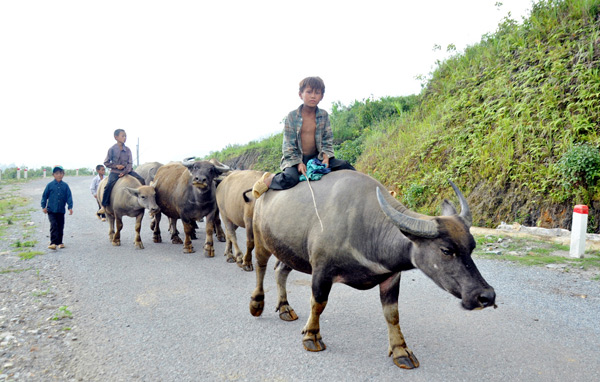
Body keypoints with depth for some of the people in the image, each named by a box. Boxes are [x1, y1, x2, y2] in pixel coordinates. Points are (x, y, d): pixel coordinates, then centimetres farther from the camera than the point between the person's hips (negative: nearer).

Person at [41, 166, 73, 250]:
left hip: (61, 210, 2)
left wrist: (70, 207, -7)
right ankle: (53, 243, -12)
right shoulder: (50, 185, -1)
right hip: (51, 210, -2)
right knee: (54, 225, -12)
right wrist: (44, 206, 0)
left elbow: (69, 196, 1)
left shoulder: (65, 186, 3)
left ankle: (59, 242, 22)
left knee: (61, 226, 9)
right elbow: (44, 196, 4)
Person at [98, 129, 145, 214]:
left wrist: (125, 172, -14)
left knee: (141, 180, -13)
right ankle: (103, 206, -21)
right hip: (115, 172, -3)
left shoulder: (127, 150, 4)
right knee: (109, 185, -28)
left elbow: (130, 163, 1)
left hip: (127, 171, 3)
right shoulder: (112, 149, -3)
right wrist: (116, 166, -11)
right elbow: (106, 162, 2)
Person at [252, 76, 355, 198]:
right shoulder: (292, 116, -6)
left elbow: (327, 139, 7)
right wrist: (298, 163, -15)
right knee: (290, 179, -32)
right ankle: (269, 179, -4)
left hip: (317, 156, 3)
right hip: (296, 158, -3)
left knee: (344, 166, -13)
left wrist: (326, 156, -10)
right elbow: (288, 144, -6)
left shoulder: (323, 115, 3)